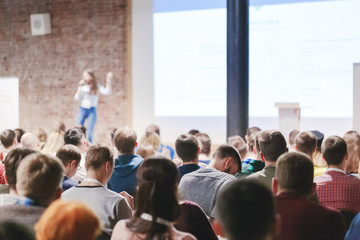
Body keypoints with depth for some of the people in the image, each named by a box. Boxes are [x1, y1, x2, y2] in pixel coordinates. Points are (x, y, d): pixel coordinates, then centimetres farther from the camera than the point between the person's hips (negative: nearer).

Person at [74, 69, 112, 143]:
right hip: (82, 110, 1)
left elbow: (107, 92, -10)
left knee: (90, 134, -1)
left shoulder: (97, 87, 3)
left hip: (92, 111, 0)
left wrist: (108, 80, -16)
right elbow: (77, 98, -5)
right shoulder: (82, 86, 3)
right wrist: (80, 87, -12)